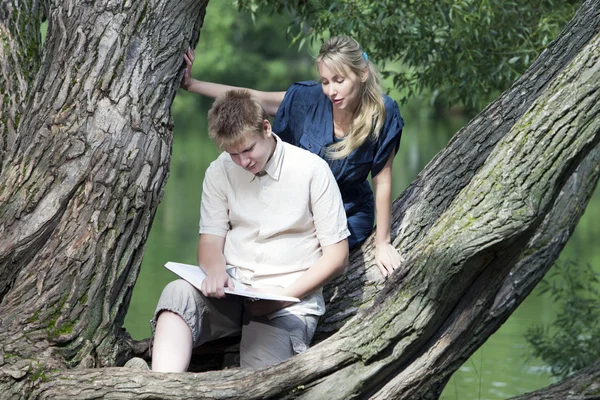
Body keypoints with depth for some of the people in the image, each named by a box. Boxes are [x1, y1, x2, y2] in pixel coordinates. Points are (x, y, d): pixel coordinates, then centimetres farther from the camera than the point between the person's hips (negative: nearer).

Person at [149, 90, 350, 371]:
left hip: (290, 298, -3)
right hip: (231, 289, 3)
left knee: (259, 377, -32)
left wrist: (283, 296, -15)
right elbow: (210, 240, 6)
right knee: (177, 293, -31)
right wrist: (215, 270, -20)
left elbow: (337, 256, -3)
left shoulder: (312, 170, -5)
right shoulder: (219, 172, 6)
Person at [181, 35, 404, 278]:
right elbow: (253, 99, -8)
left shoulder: (382, 114, -21)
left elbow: (382, 181, -15)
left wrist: (383, 242, -9)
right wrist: (191, 85, -11)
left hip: (349, 214, -3)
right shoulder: (310, 98, -15)